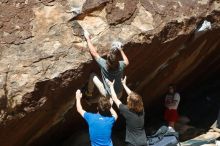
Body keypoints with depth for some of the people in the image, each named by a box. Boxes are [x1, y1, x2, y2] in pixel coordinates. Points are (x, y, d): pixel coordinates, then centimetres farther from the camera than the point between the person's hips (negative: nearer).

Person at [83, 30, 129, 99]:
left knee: (92, 75, 14)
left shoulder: (104, 64, -28)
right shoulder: (120, 66, -21)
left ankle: (89, 93, 38)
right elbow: (127, 62, 5)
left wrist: (88, 38, -8)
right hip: (119, 94, 2)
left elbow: (93, 52, -17)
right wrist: (121, 50, 9)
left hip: (107, 94, -2)